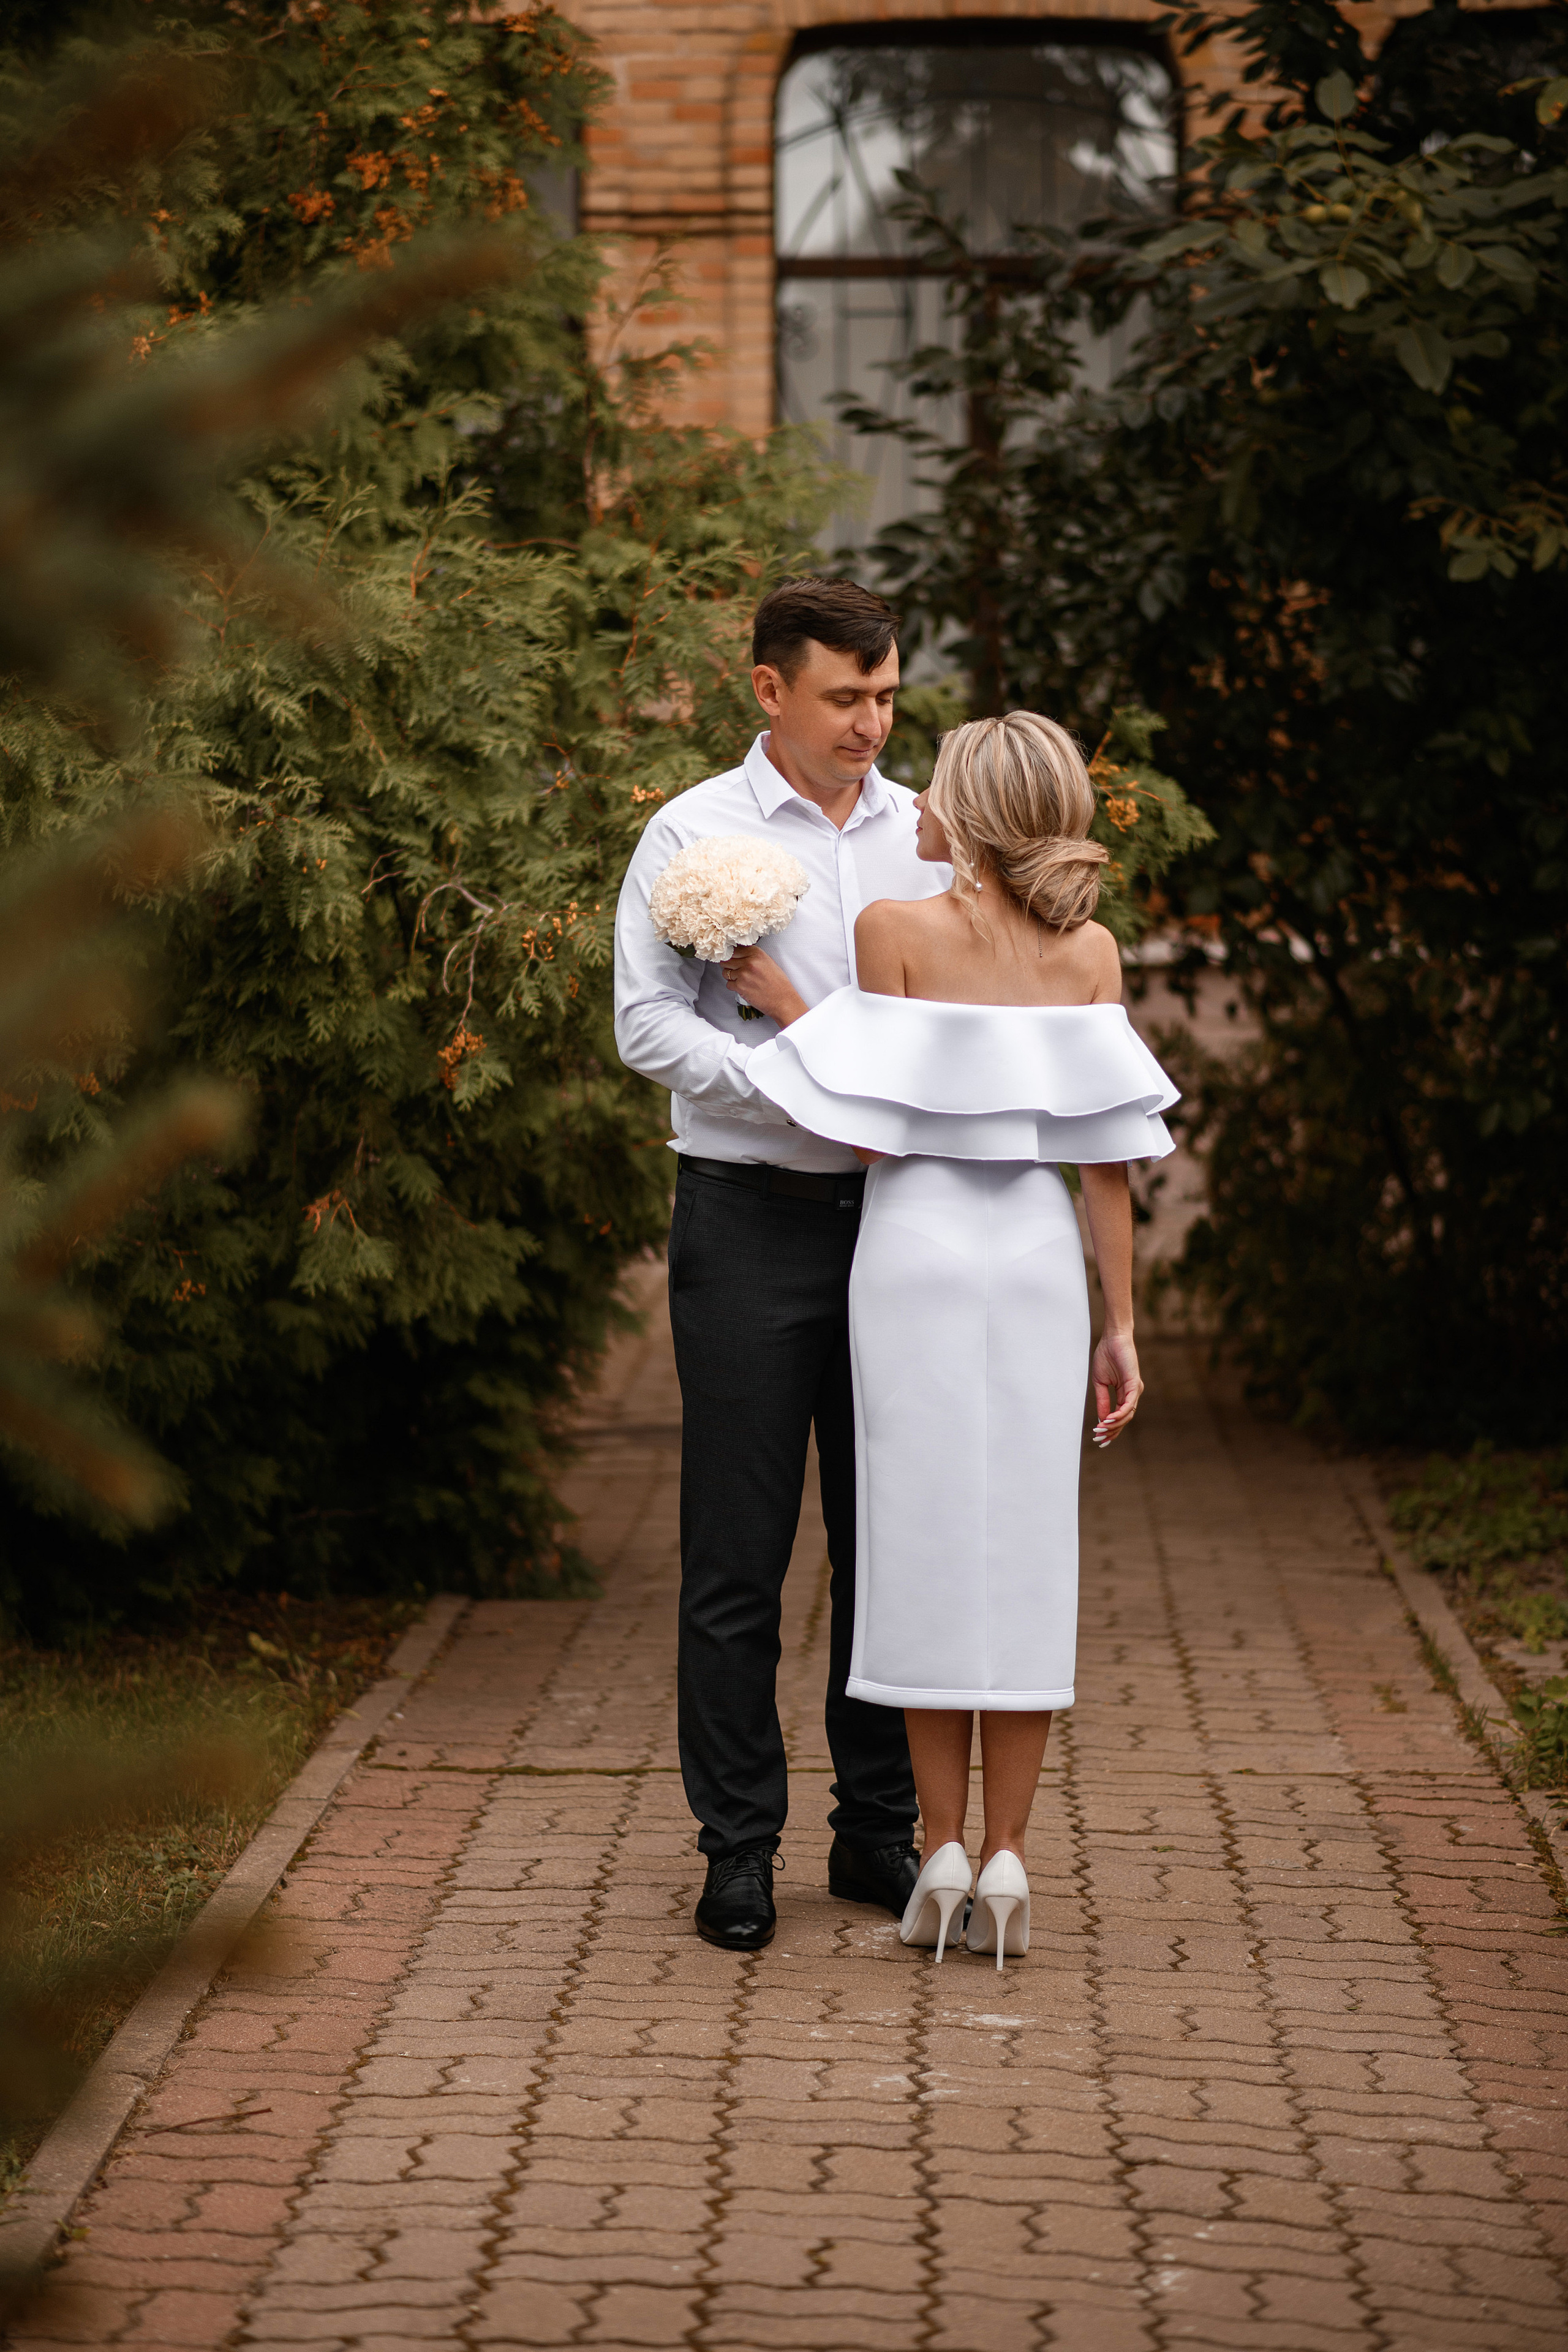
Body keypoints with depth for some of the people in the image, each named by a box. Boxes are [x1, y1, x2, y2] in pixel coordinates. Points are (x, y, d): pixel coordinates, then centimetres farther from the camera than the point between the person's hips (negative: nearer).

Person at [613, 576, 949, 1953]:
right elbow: (650, 1026, -8)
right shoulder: (696, 835, -1)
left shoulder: (924, 834, 11)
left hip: (895, 1214, 4)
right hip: (751, 1220, -4)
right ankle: (739, 1851, 7)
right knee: (738, 1553, -1)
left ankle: (880, 1832, 17)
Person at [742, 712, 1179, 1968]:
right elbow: (1108, 1155, 0)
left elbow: (867, 1134, -8)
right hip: (1037, 1255, 2)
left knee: (927, 1542, 4)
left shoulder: (896, 930, -8)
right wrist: (1120, 1325, 4)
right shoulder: (1090, 950, 1)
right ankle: (1005, 1859, 3)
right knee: (1025, 1548, 6)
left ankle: (942, 1856, 4)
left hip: (916, 1247, -2)